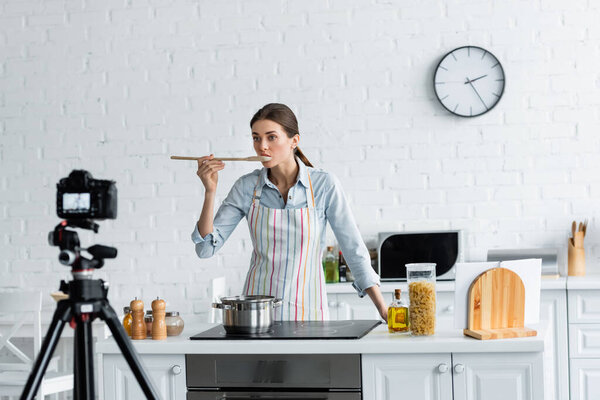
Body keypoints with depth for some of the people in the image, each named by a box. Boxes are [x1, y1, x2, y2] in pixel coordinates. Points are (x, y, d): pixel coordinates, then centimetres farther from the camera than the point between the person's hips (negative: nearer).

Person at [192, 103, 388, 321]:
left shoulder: (324, 184, -6)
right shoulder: (247, 186, 0)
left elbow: (354, 251, -2)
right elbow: (206, 248, 0)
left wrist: (384, 311, -5)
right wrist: (210, 191, -11)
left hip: (307, 310, -1)